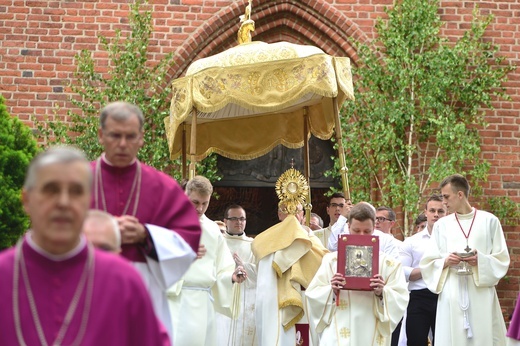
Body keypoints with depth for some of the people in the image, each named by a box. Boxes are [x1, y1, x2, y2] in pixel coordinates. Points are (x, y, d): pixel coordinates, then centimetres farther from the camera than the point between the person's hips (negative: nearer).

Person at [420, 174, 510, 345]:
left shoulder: (489, 221, 5)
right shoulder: (441, 225, 10)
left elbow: (502, 260, 4)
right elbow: (427, 263, 7)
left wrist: (481, 260, -14)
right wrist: (445, 262, -12)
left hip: (481, 294, -1)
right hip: (451, 296, 1)